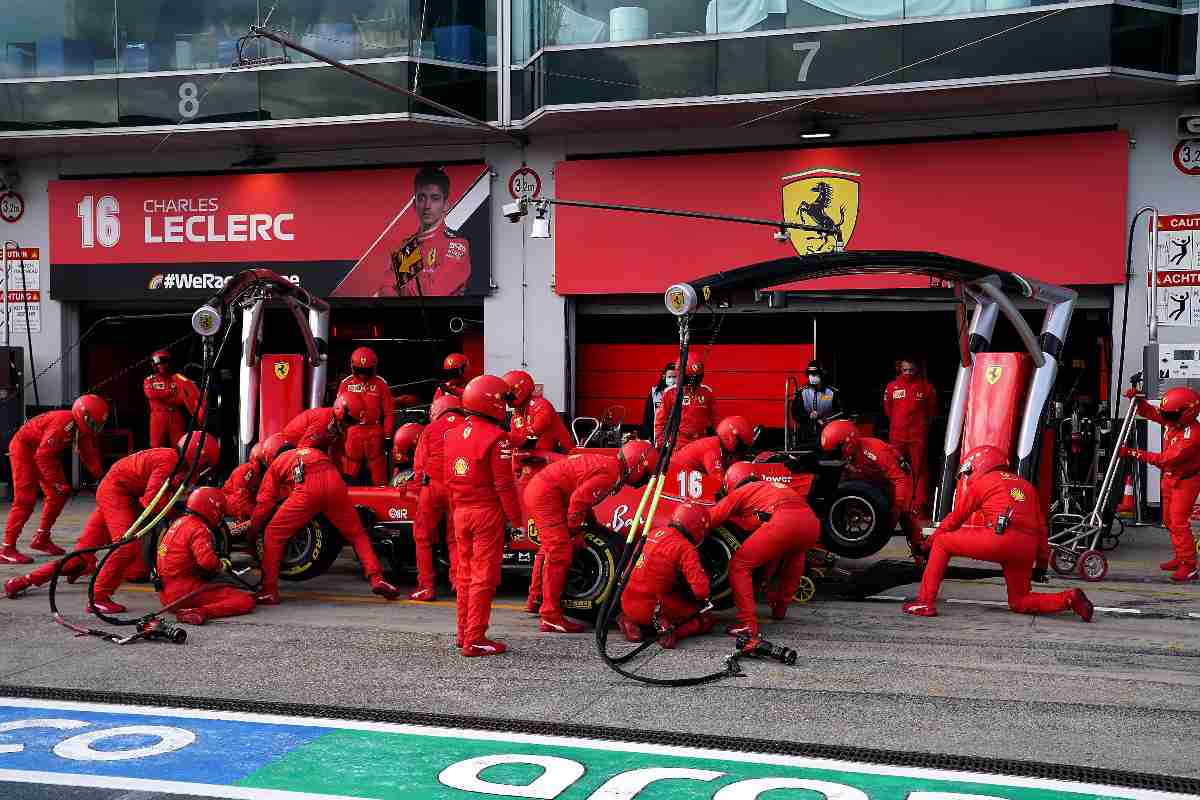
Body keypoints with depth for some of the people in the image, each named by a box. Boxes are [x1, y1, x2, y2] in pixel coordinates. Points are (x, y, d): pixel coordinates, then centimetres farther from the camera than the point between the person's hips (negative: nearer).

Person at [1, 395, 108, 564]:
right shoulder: (63, 423, -32)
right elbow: (43, 455, -31)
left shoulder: (83, 429, -4)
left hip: (45, 452, 10)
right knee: (26, 498, -16)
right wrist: (55, 481, -28)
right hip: (24, 447, -9)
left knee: (60, 494, 7)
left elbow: (89, 455, 4)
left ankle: (41, 539, 19)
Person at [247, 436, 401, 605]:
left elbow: (263, 503, 24)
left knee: (273, 535, 11)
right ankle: (377, 579, 6)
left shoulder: (275, 465, 30)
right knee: (357, 534, 17)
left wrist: (252, 533, 34)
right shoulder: (312, 451, 41)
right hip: (334, 481, 4)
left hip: (306, 487, -3)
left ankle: (269, 591, 8)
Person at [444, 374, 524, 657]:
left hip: (461, 513, 7)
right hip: (487, 513, -7)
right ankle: (475, 640, 0)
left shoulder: (453, 434, 8)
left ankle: (464, 633, 24)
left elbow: (449, 479, 13)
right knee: (483, 577, -2)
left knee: (465, 574, 16)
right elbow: (504, 485, -15)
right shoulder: (496, 438, -15)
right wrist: (515, 519, -9)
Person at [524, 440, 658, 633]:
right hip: (546, 493, -11)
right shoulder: (610, 473, -18)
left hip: (537, 488, 11)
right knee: (560, 553, -11)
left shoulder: (609, 464, 13)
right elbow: (579, 498, -22)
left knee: (550, 549, 25)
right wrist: (574, 528, -10)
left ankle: (537, 598, 40)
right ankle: (550, 617, -10)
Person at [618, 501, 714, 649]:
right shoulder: (686, 548, -13)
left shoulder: (654, 533, 7)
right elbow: (701, 591, -17)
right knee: (706, 620, 9)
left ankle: (630, 620, 10)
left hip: (627, 604, 6)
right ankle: (672, 631, -14)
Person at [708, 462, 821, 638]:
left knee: (738, 566, 5)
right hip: (812, 522, 7)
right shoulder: (772, 485, 40)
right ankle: (780, 607, 45)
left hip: (783, 522, -7)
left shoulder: (739, 492, 22)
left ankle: (748, 624, -6)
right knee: (795, 553, 40)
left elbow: (709, 520, 23)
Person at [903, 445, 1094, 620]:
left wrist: (928, 543, 27)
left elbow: (955, 519, 17)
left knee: (941, 543, 11)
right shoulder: (1026, 485, 30)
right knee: (1019, 603, 22)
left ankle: (925, 602, 1)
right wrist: (1043, 561, 30)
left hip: (1000, 539, -6)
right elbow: (1041, 525, 27)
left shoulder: (981, 481, 14)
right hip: (1028, 548, 6)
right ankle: (1069, 598, 1)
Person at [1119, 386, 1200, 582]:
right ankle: (1180, 558, 29)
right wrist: (1136, 399, -10)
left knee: (1178, 522, -12)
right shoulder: (1173, 421, -7)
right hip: (1170, 477, 9)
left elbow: (1166, 459, -35)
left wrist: (1133, 454, -36)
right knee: (1169, 520, 16)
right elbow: (1149, 412, 9)